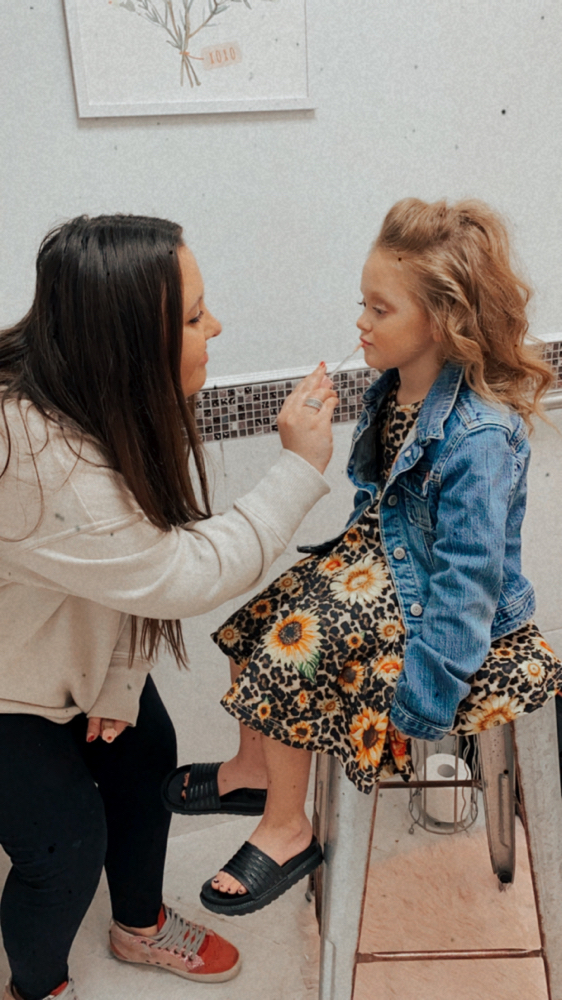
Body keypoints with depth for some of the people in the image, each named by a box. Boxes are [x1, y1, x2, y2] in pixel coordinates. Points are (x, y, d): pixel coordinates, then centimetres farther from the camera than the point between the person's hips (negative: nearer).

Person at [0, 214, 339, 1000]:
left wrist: (121, 683, -11)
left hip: (76, 640, 7)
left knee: (143, 753, 16)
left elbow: (145, 553, -9)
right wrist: (300, 468, -30)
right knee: (67, 846, 4)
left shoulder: (105, 398, -16)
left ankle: (139, 926, 46)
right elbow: (183, 575, -34)